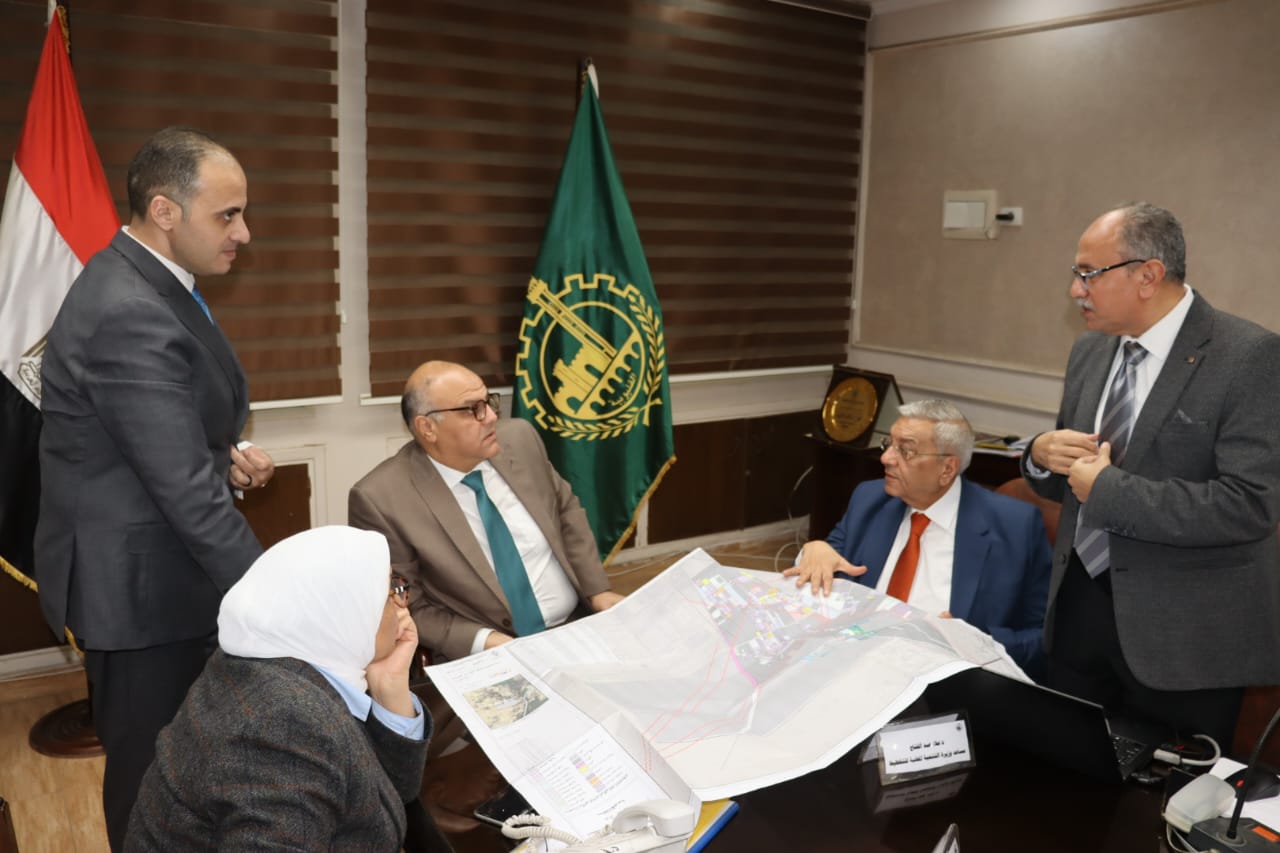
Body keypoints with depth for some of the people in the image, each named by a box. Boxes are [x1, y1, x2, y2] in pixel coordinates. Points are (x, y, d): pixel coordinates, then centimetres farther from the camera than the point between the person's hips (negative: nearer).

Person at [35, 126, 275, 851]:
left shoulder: (145, 281, 5)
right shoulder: (129, 314, -27)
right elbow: (187, 491, -28)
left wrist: (225, 453, -1)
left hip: (160, 566, 9)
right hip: (140, 580, -9)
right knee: (153, 772, 10)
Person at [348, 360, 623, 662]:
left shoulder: (519, 438, 1)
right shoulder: (380, 498, -12)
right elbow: (405, 607, -7)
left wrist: (598, 590, 4)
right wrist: (483, 641, -18)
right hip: (484, 659, -4)